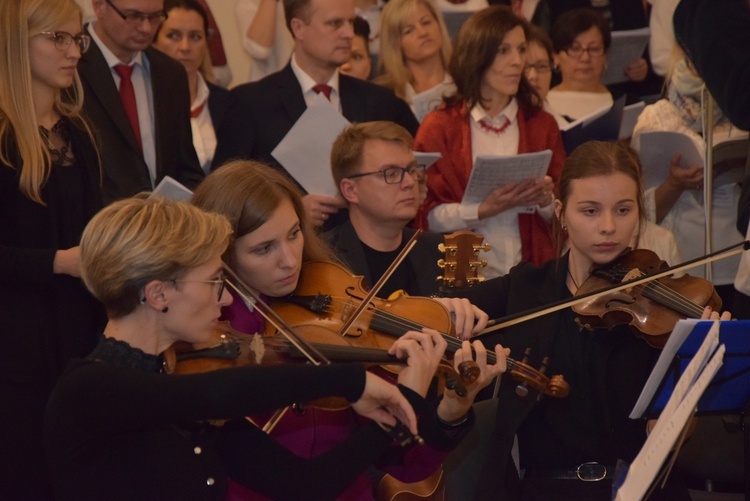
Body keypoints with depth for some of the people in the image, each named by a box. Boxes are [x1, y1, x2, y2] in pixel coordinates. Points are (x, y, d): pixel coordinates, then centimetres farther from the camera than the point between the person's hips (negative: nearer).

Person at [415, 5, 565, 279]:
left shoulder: (542, 125, 12)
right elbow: (427, 215, 0)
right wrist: (484, 210, -14)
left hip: (533, 274, 2)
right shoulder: (439, 127, 4)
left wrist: (547, 201, -8)